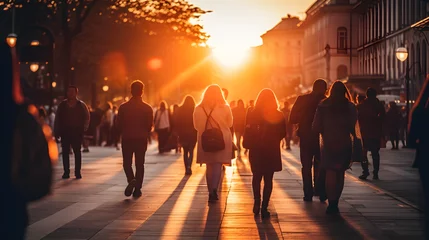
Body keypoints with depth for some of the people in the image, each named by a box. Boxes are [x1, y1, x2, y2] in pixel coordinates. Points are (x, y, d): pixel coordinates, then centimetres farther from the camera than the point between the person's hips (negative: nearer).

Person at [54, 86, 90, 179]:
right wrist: (57, 131, 3)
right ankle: (66, 172, 6)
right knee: (65, 152, 1)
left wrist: (83, 128, 0)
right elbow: (58, 118, 8)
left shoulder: (81, 105, 4)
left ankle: (77, 172, 2)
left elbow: (87, 117, 9)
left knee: (77, 151, -2)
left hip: (77, 132, -2)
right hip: (65, 132, 2)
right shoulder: (62, 105, 7)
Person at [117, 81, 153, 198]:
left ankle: (131, 179, -17)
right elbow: (150, 126, 1)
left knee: (127, 162, 10)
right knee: (140, 164, 9)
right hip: (141, 139, 1)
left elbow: (119, 125, -2)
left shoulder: (123, 107, -5)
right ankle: (137, 189, 6)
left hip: (127, 139, -1)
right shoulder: (147, 108, -3)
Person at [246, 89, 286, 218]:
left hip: (256, 150, 0)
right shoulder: (279, 115, -5)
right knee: (268, 179, 6)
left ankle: (257, 203, 10)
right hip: (272, 151, 0)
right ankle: (264, 207, -2)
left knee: (257, 177, 19)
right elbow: (283, 133, 0)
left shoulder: (252, 114, -6)